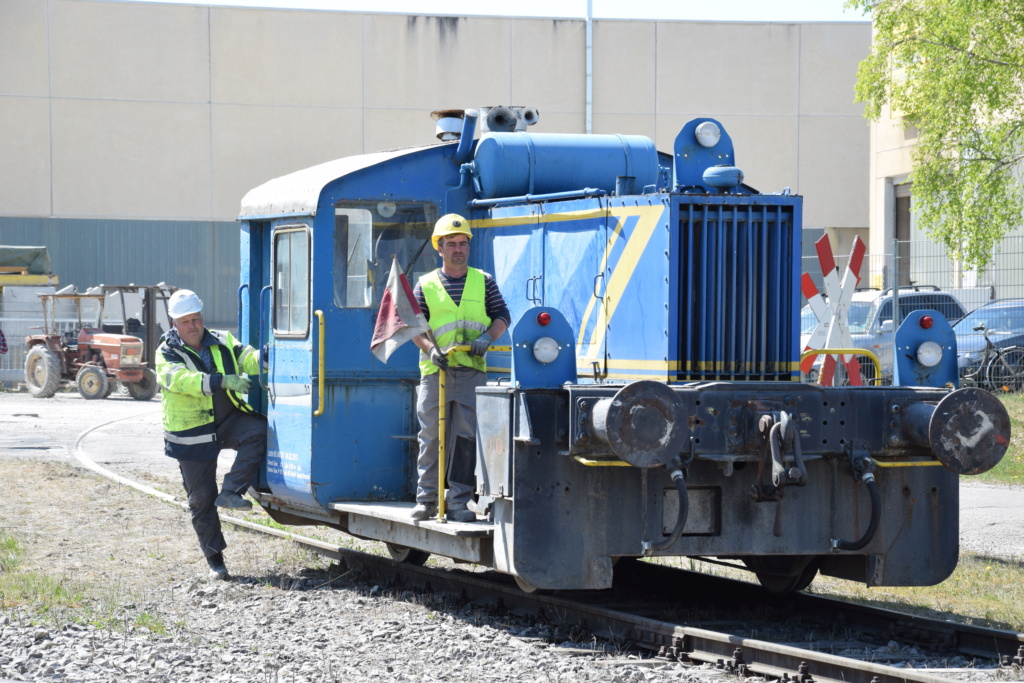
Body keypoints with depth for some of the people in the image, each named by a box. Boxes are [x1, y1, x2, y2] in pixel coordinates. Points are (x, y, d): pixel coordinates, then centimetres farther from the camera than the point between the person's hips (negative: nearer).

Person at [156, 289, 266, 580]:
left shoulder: (222, 342, 7)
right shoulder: (167, 354, -5)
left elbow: (246, 359, -7)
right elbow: (182, 379, -25)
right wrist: (224, 381, -37)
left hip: (228, 421, 2)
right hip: (192, 433, -2)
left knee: (258, 431, -29)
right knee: (201, 499, 2)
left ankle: (231, 492, -24)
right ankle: (214, 559, 15)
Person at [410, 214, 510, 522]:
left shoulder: (483, 281, 11)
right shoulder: (425, 284, 8)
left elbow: (502, 316, 12)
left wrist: (487, 337, -7)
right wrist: (430, 349, -12)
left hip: (472, 370, 0)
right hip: (435, 370, 0)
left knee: (466, 437, -2)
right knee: (431, 436, 1)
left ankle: (458, 502, 1)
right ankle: (427, 499, 9)